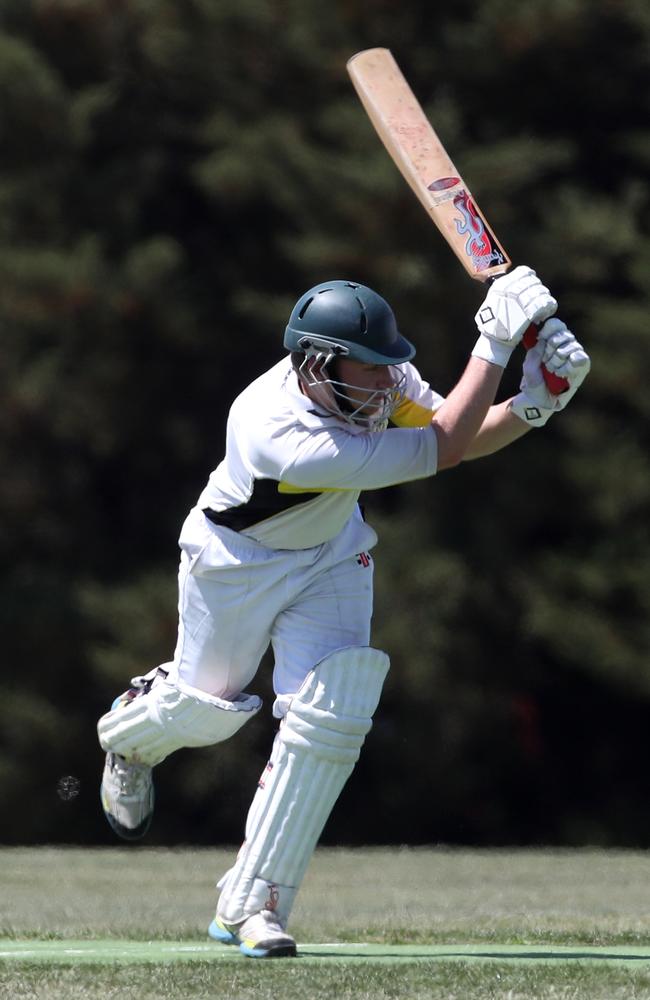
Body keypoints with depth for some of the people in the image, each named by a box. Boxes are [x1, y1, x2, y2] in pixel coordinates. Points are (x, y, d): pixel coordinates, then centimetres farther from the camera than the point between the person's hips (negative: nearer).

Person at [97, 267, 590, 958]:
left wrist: (534, 402, -34)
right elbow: (445, 448, -40)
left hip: (333, 553, 5)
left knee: (328, 719, -10)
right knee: (209, 707, 14)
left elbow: (465, 434, -13)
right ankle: (133, 727, 54)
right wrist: (497, 341, -42)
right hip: (237, 559, -5)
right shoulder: (286, 441, -43)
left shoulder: (378, 378, -25)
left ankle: (249, 904, -2)